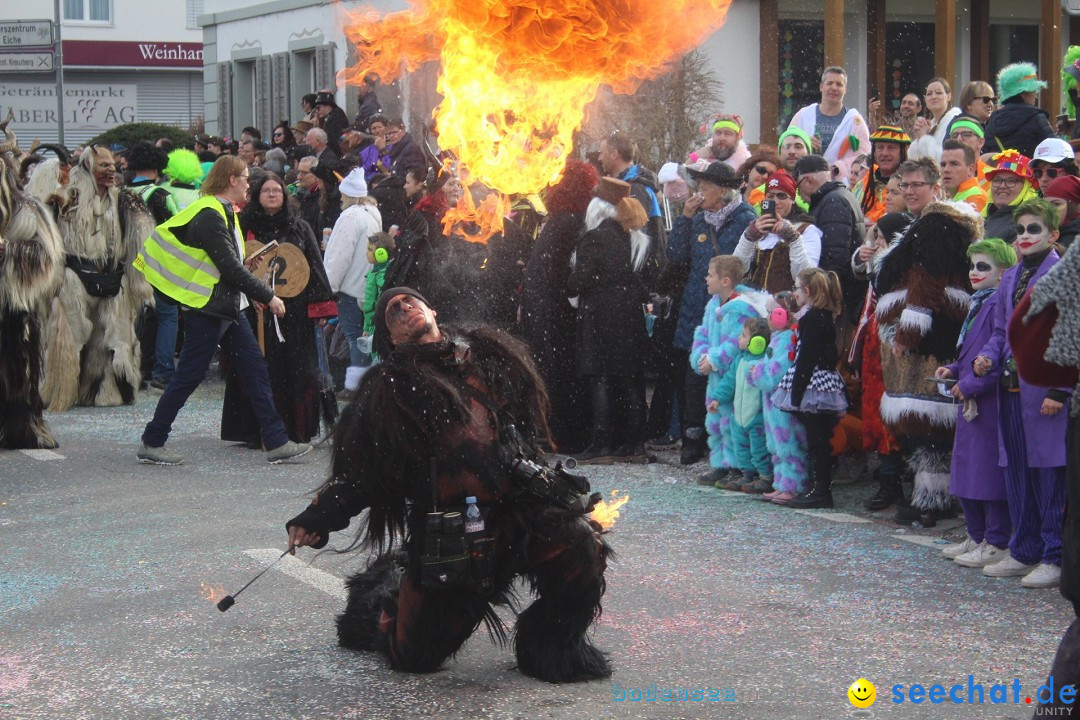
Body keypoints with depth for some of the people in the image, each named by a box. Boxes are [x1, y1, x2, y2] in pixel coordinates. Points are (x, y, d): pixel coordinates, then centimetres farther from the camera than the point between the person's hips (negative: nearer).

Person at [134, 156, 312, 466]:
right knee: (189, 376, -2)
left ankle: (277, 443, 7)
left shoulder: (223, 213, 14)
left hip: (228, 307, 10)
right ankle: (151, 443, 9)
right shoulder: (209, 216, -18)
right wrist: (268, 297, -17)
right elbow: (230, 268, -21)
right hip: (206, 308, -10)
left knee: (255, 368, 6)